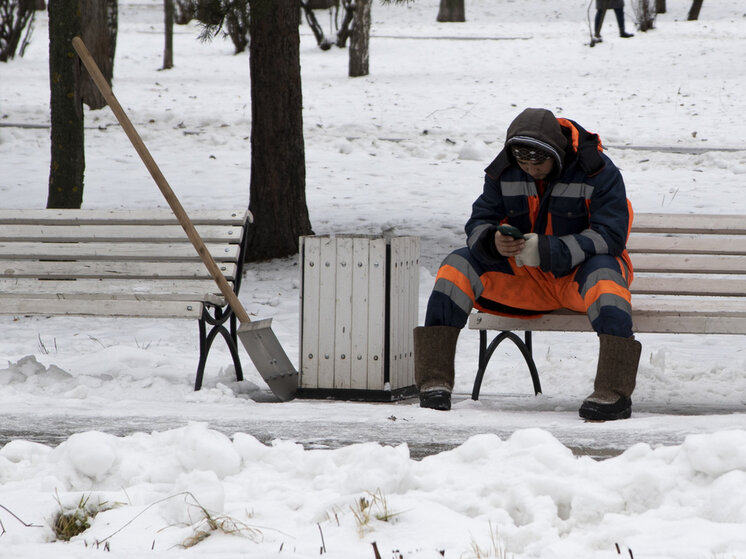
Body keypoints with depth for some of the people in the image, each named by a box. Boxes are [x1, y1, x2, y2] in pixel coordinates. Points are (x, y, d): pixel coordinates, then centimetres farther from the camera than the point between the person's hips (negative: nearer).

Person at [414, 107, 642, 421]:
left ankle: (614, 393, -45)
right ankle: (434, 381, -22)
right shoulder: (504, 172, -3)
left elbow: (610, 236, -22)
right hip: (521, 277, 4)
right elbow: (479, 222, -1)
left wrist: (547, 250, -33)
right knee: (458, 266, -17)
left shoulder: (597, 171, -15)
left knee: (604, 274, -39)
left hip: (576, 272, -4)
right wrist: (493, 241, -28)